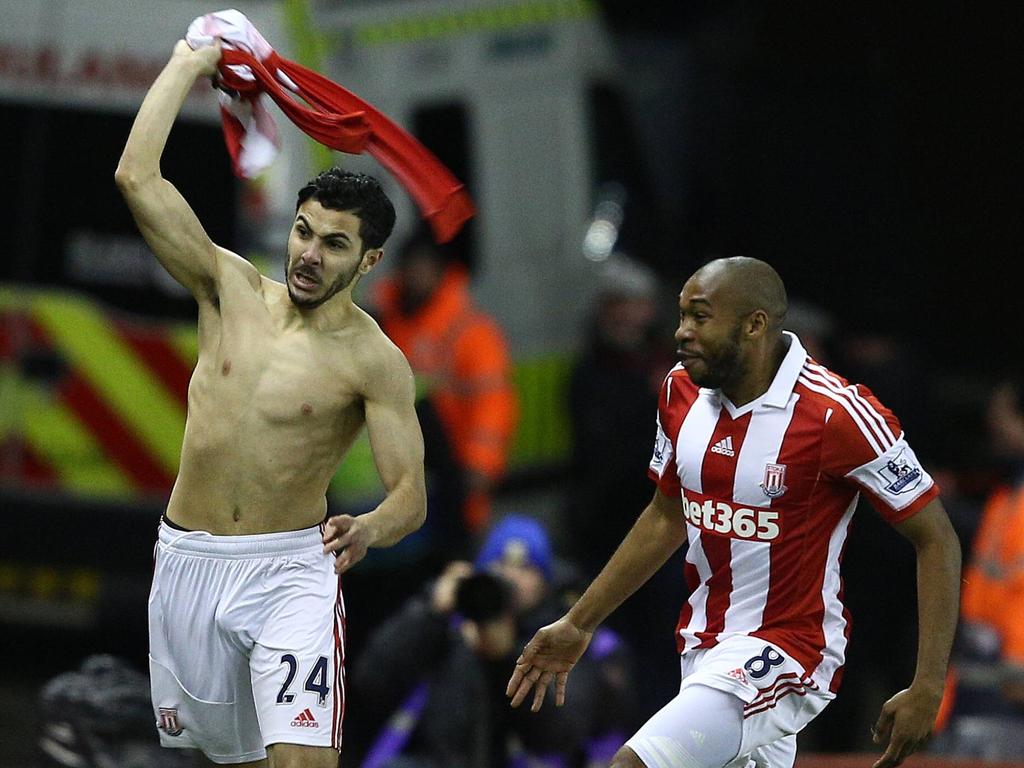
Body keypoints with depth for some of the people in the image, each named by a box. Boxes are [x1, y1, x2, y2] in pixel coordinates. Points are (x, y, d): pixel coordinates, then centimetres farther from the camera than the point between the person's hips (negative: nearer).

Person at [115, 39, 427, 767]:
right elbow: (137, 178, -3)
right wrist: (186, 64, 3)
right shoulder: (232, 289, 1)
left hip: (290, 570, -4)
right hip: (189, 563, 4)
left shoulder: (374, 360, -8)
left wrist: (370, 528, -35)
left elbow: (411, 493, -12)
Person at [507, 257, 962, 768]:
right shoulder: (682, 390, 1)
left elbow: (937, 539, -14)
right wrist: (578, 625, 18)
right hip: (703, 649, 8)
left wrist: (927, 688, -18)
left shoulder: (837, 414, -20)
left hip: (786, 650, -8)